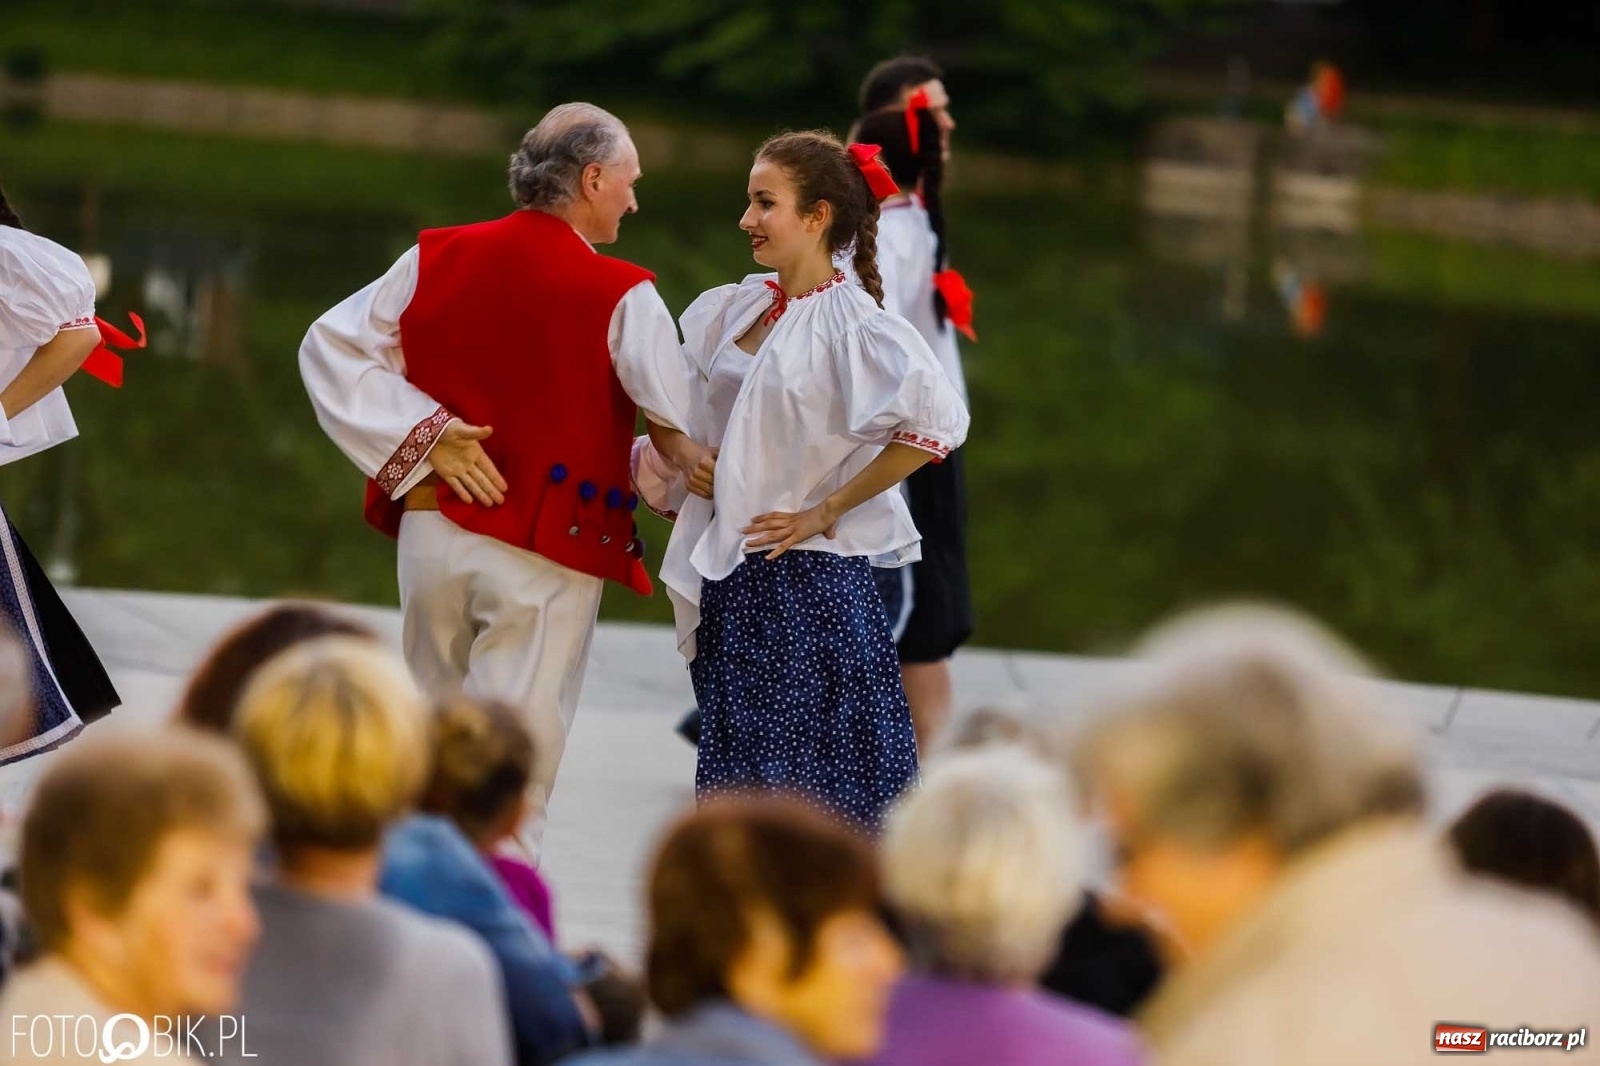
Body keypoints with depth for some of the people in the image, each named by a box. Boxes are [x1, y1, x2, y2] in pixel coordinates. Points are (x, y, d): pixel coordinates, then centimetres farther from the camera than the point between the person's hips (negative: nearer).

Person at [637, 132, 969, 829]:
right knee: (735, 787, 10)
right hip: (729, 582, 7)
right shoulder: (728, 312, 9)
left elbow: (938, 418, -25)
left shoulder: (851, 326, -11)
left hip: (809, 584, -7)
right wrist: (681, 450, 0)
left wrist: (828, 509, -18)